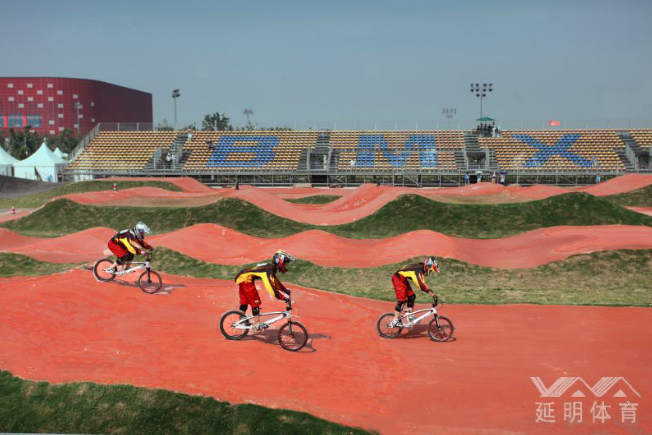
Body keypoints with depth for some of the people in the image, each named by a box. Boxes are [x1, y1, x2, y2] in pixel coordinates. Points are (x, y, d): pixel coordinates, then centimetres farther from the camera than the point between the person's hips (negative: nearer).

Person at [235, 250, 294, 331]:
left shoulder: (272, 267, 8)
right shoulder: (269, 269, -23)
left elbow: (275, 282, 22)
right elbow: (270, 286, -32)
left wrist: (286, 290, 16)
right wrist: (283, 297, -34)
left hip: (242, 278, 10)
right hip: (245, 279, -10)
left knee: (244, 301, 19)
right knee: (255, 301, -8)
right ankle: (257, 324, -6)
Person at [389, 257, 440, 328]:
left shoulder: (422, 270, 4)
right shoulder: (418, 270, -27)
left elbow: (423, 284, 12)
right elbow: (421, 285, -35)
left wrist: (432, 292, 6)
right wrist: (432, 294, -35)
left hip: (403, 280, 10)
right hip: (398, 279, -10)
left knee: (411, 296, 6)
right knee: (402, 300, -12)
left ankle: (410, 316, 14)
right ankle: (395, 321, -12)